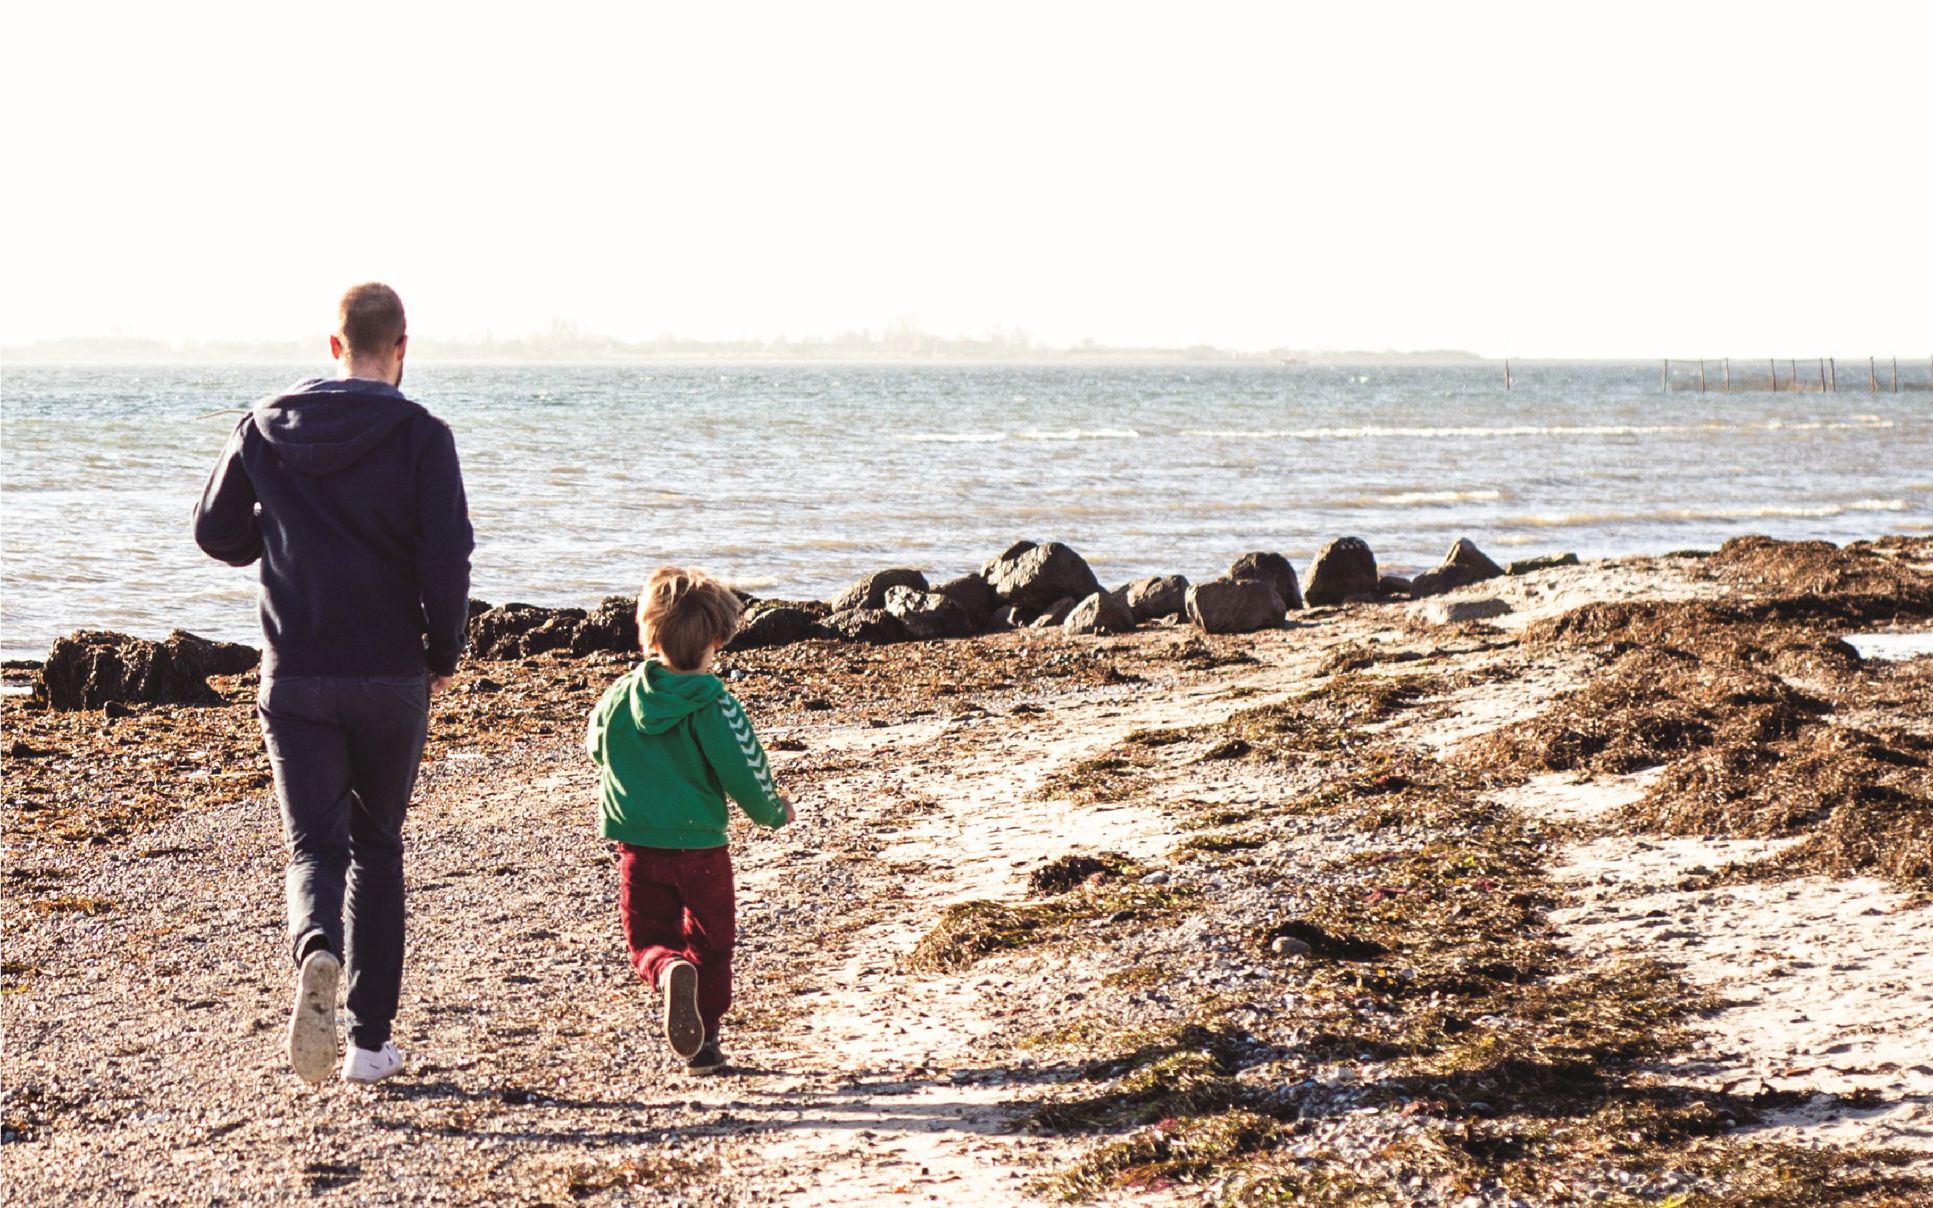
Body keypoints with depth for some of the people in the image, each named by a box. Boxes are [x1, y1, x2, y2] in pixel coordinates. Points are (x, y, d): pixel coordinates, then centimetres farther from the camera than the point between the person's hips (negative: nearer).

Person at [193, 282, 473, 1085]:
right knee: (377, 847, 14)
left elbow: (217, 533, 8)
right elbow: (447, 556, -14)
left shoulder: (265, 427, 3)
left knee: (316, 845, 3)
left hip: (294, 679, 1)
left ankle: (316, 954, -32)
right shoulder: (420, 436, -6)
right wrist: (444, 655, 0)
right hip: (391, 675, -1)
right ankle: (370, 1040, 12)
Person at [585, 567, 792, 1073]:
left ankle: (669, 973, -22)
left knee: (649, 941, 12)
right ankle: (703, 1042, 15)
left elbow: (594, 744, 16)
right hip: (701, 845, -2)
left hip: (638, 849, 2)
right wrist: (775, 812, 8)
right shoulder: (715, 706, -14)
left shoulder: (619, 696, -2)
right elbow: (747, 773, -11)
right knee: (710, 942, 16)